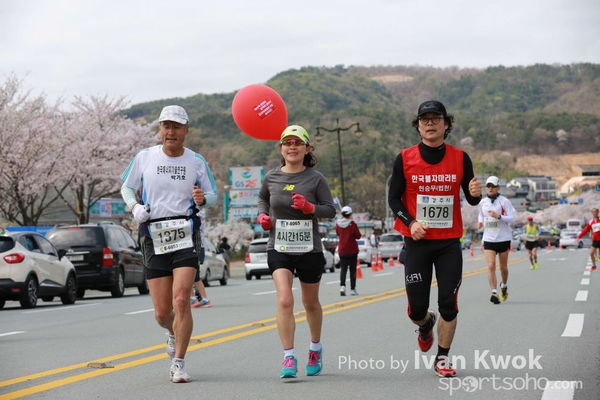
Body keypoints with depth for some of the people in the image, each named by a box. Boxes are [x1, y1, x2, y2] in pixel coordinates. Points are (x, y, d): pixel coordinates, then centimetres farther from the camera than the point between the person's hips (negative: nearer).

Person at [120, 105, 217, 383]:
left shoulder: (196, 161, 5)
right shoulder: (144, 157, 6)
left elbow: (213, 195, 12)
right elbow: (127, 187, 17)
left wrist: (203, 199, -12)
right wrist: (134, 207, -4)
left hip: (186, 234, -1)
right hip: (154, 237, 1)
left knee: (181, 300, -17)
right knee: (162, 313, 1)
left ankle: (178, 364, -5)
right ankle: (173, 332, 40)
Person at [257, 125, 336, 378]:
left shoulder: (315, 178, -5)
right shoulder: (272, 177, 2)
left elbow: (331, 210, -4)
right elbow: (263, 198, 22)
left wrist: (309, 207, -21)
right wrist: (262, 215, 3)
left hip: (309, 250, 0)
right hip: (279, 249, 0)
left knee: (311, 302, 17)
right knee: (284, 301, -18)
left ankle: (315, 348, 40)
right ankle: (289, 358, -14)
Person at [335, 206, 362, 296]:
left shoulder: (338, 224, -3)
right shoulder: (352, 224, -15)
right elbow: (358, 236, -6)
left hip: (342, 250, 3)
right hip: (352, 250, -3)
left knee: (343, 269, 5)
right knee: (353, 270, 7)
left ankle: (342, 286, -16)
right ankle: (353, 289, 10)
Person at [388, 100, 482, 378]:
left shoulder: (460, 158, 1)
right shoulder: (405, 159, -2)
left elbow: (471, 200, 6)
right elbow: (393, 197, 2)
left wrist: (475, 194, -18)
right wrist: (410, 222, -14)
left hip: (449, 242, 1)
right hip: (417, 241, -1)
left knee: (449, 304, -2)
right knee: (416, 308, 1)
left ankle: (442, 358, 15)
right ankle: (426, 324, 38)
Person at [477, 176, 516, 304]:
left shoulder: (504, 201, -7)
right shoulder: (482, 203, 7)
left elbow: (512, 218, -11)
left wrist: (498, 216, -26)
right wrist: (480, 222, 4)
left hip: (503, 239, -2)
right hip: (488, 239, 2)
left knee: (503, 267, 10)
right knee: (491, 266, -14)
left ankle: (504, 286, 38)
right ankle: (494, 292, -18)